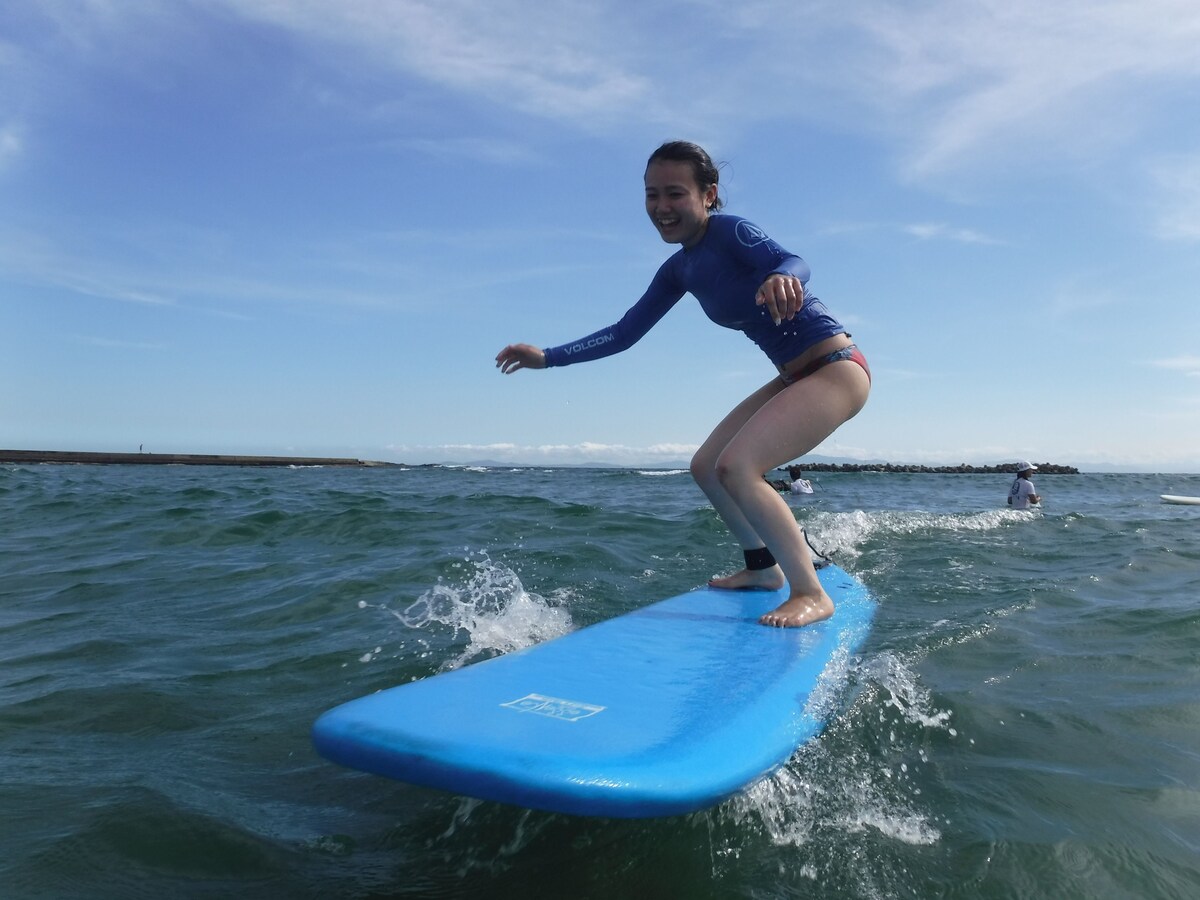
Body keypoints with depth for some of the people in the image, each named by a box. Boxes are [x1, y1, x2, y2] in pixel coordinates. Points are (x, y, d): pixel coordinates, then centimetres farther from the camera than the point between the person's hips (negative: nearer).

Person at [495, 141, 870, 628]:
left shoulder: (729, 231, -16)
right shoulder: (679, 269, 7)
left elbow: (793, 261, -34)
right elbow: (623, 333, 11)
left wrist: (780, 277, -59)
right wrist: (547, 357, 6)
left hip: (836, 368, -9)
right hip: (795, 377, 9)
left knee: (735, 467, -23)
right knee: (705, 467, 13)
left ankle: (812, 594, -13)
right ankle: (764, 568, 26)